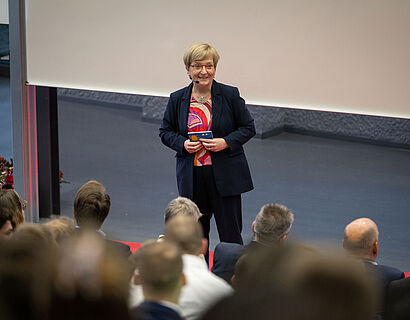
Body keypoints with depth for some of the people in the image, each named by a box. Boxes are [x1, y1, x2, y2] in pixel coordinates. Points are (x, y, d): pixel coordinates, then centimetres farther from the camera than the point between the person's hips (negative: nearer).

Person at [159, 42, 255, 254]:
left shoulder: (230, 95, -4)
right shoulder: (177, 99, 2)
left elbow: (248, 128, 2)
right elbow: (165, 131, 11)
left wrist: (226, 142, -15)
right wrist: (183, 144, -9)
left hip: (225, 176, -2)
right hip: (191, 177, 2)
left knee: (230, 235, 1)